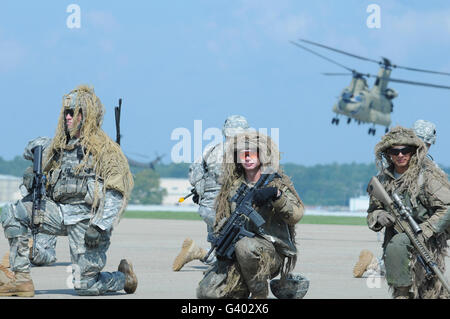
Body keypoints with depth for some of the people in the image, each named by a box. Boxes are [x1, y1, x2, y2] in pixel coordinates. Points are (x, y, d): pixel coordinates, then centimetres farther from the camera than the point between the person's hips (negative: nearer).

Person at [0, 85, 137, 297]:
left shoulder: (105, 148, -5)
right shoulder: (59, 146, 15)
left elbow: (116, 194, -11)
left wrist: (98, 226, -21)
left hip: (86, 219, -6)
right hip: (59, 211, 6)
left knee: (85, 286, -9)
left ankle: (124, 278, 23)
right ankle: (21, 279, -13)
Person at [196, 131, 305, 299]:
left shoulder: (276, 182, 3)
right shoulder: (233, 186, 15)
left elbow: (296, 214, -13)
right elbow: (222, 219, 15)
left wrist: (276, 195, -30)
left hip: (272, 252, -4)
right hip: (236, 255, 4)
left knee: (245, 245, -38)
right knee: (207, 292, -18)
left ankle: (259, 294, -16)